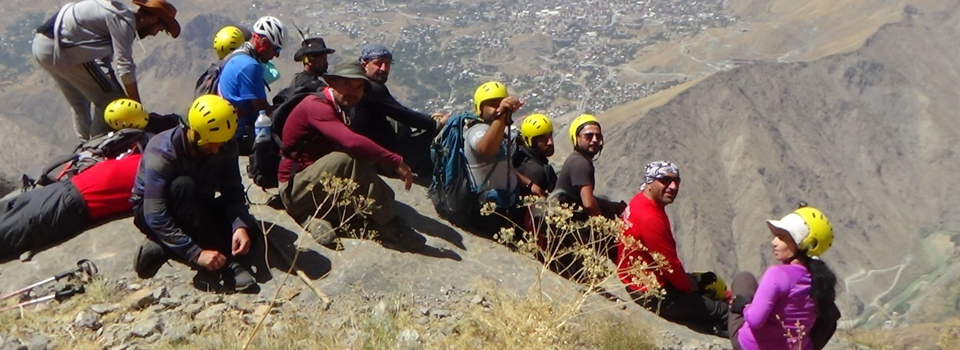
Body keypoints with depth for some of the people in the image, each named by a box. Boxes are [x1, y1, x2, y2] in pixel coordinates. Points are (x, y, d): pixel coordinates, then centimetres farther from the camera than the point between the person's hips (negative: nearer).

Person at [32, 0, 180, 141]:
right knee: (110, 98, -4)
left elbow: (104, 61, 18)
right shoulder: (124, 20, -13)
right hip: (61, 48, -11)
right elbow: (125, 67, -16)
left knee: (80, 102, 25)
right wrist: (138, 107, -11)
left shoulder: (117, 13, 16)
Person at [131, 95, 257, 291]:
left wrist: (240, 226, -37)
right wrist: (196, 253, -44)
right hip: (151, 212, -5)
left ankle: (163, 248, -18)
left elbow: (233, 191, -17)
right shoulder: (161, 154, -31)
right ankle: (225, 263, -35)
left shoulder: (225, 146, -15)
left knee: (246, 225, -21)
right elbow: (156, 217, -36)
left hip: (197, 209, 5)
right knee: (182, 186, -37)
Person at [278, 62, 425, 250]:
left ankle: (313, 216, -5)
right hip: (295, 188, -9)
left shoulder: (338, 109, 11)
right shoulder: (316, 105, -20)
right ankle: (388, 225, -22)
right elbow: (352, 142, -33)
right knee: (354, 156, -30)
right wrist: (397, 161, -30)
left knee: (384, 194, -3)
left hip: (318, 186, 9)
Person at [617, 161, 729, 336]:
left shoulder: (640, 202, 3)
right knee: (725, 312, -5)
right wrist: (689, 287, -5)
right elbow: (670, 264, -22)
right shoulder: (650, 218, -28)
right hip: (653, 293, -11)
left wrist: (686, 279, 8)